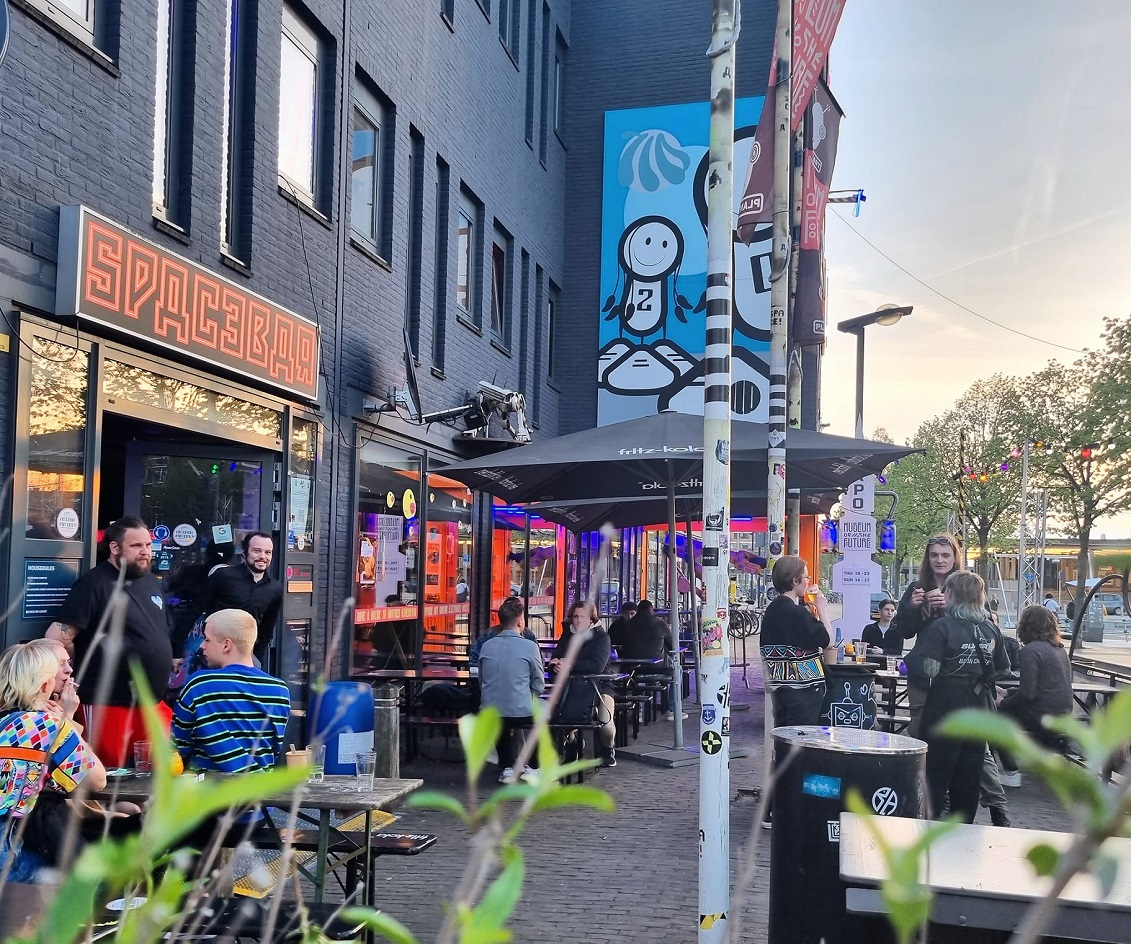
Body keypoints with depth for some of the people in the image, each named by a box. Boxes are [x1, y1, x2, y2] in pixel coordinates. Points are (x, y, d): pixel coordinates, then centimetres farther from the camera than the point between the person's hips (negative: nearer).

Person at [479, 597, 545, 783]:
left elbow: (482, 681, 12)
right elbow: (539, 685, 0)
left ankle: (508, 767, 28)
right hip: (522, 713, -3)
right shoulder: (530, 646, -10)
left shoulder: (486, 646, 0)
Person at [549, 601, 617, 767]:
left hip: (598, 686, -3)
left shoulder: (601, 637, -3)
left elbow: (597, 666, -19)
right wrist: (556, 666, -20)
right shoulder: (567, 636, 12)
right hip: (571, 685, 3)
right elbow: (553, 662, 6)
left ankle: (608, 749, 11)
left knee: (605, 722, -25)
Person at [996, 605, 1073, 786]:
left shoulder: (1030, 650, -15)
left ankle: (1011, 772, 5)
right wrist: (1007, 694, 20)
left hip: (1042, 719, -8)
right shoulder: (1059, 649, 12)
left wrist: (1003, 703, -3)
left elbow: (1027, 693, -20)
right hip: (1063, 717, 8)